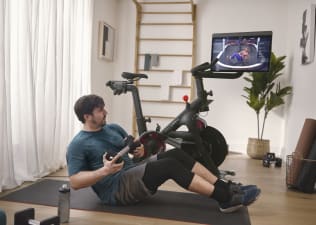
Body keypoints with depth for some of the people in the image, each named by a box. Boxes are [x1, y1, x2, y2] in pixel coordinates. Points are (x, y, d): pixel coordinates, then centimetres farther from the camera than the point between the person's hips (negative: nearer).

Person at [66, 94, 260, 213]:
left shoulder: (113, 128, 13)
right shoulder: (78, 145, -8)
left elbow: (131, 148, 21)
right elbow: (75, 181, -13)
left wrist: (139, 151, -3)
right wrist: (104, 171, -27)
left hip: (133, 174, 8)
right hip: (115, 190, -8)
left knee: (176, 154, -13)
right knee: (170, 165, -27)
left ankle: (226, 188, -15)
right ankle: (226, 198, -26)